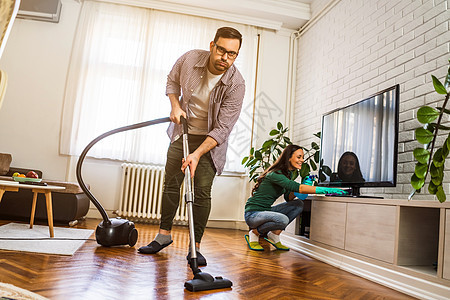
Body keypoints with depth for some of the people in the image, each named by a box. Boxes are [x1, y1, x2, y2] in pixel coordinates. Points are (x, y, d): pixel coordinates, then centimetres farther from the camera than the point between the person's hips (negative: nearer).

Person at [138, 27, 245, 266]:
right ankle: (164, 234, 22)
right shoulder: (189, 59, -16)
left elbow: (221, 130, -25)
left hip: (210, 139, -3)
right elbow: (172, 82, 7)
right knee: (171, 184, 5)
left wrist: (197, 154, -35)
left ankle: (195, 246, 4)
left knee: (202, 191, -8)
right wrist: (175, 106, -11)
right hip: (182, 132, 3)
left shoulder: (236, 85, -24)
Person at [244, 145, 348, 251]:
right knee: (283, 219, -35)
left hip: (267, 211, 9)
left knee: (298, 204, -6)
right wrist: (327, 190, -36)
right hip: (252, 213, -9)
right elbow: (298, 188, -35)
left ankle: (274, 235, -1)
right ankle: (254, 233, -7)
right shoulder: (275, 174, -23)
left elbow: (288, 197, 9)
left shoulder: (289, 173, 8)